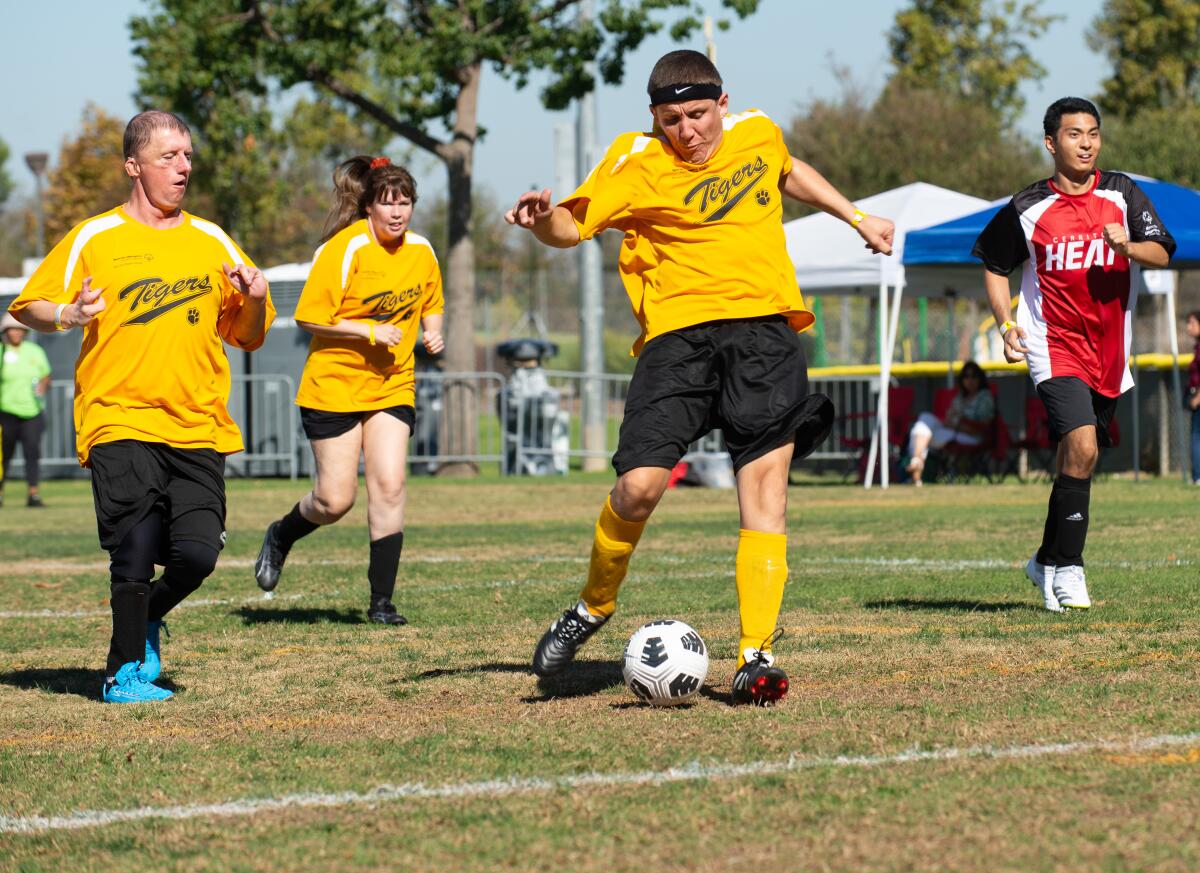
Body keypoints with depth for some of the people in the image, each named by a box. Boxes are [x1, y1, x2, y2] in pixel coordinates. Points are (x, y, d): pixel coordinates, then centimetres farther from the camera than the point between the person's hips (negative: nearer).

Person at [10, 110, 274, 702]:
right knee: (136, 553, -14)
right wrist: (69, 314, -15)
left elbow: (248, 336, 20)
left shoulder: (212, 241, 14)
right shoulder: (94, 238, 4)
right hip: (120, 424, -3)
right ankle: (125, 670, 4)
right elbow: (28, 307, 6)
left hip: (199, 426, 3)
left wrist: (255, 301, -2)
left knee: (197, 554, -8)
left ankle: (146, 620, 23)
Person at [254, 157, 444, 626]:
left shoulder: (421, 250, 1)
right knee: (335, 500, -1)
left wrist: (433, 331, -1)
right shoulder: (345, 249, -16)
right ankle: (280, 536, 32)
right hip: (334, 387, -4)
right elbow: (310, 318, -16)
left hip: (392, 387, 4)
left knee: (389, 488, -10)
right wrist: (369, 331, -23)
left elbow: (431, 303, 19)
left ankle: (381, 600, -3)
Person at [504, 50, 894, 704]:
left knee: (764, 485, -11)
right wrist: (541, 218, -24)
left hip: (765, 325, 2)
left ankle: (755, 659, -11)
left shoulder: (758, 134, 11)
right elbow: (571, 226, -2)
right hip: (678, 331, -2)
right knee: (640, 485, -16)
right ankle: (593, 608, 13)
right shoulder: (636, 163, -1)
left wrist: (856, 218, 37)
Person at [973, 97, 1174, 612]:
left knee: (1077, 461, 10)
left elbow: (1161, 254, -4)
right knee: (1081, 447, -21)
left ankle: (1047, 560, 28)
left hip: (1110, 351, 3)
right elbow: (994, 265, 12)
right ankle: (1068, 569, -11)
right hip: (1055, 346, -3)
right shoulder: (1027, 209, -1)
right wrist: (1004, 322, -1)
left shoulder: (1122, 194, 3)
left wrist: (1127, 246, -25)